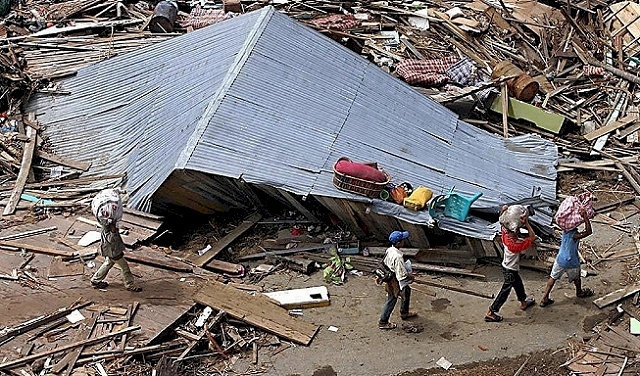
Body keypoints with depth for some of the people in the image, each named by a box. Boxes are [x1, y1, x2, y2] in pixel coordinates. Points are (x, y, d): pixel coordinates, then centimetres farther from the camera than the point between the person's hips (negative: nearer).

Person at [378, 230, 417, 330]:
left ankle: (404, 313, 47)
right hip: (395, 282, -9)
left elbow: (384, 262, 7)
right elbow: (402, 273, -31)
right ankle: (383, 322, 24)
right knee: (391, 301, 8)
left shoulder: (389, 250, -7)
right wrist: (410, 276, -12)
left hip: (390, 276, 9)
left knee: (407, 291, 28)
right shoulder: (398, 257, -35)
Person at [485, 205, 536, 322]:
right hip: (511, 272, -8)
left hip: (506, 267, 8)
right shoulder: (516, 244, -37)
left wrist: (503, 210, -23)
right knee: (504, 292, 8)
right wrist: (526, 223, -37)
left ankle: (523, 302, 56)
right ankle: (490, 313, 17)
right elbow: (532, 237, -31)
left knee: (518, 284, 31)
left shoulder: (505, 235, -19)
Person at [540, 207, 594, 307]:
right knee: (576, 278, 24)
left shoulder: (565, 230, -10)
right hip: (571, 263, -5)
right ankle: (579, 292, 51)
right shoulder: (575, 235, -30)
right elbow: (589, 231, -37)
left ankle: (545, 298, 13)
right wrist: (585, 217, -38)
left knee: (553, 277, 13)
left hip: (560, 260, 5)